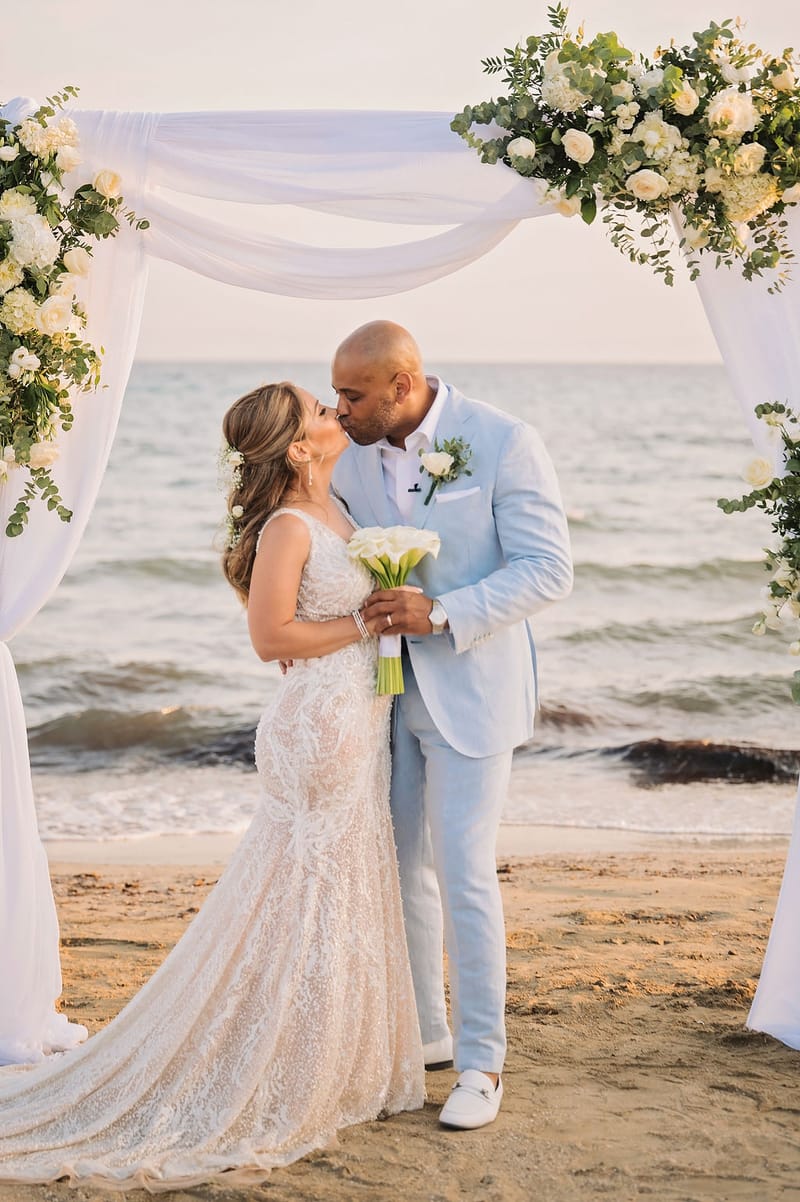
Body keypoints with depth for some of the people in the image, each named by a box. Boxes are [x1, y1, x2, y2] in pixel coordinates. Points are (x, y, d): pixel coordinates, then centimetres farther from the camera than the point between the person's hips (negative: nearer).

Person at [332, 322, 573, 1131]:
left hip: (470, 690, -5)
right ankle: (422, 1035, 29)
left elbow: (548, 570, -16)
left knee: (463, 875, -4)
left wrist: (442, 614, -26)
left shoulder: (504, 443, -14)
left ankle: (481, 1064, 9)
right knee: (399, 868, 12)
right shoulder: (350, 453, 1)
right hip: (384, 689, 6)